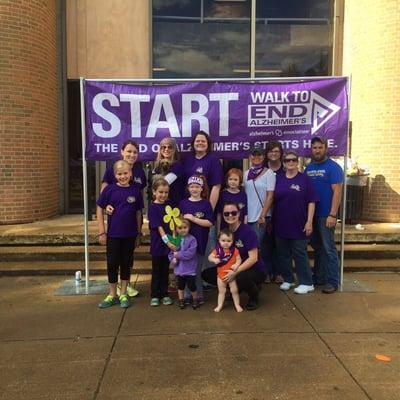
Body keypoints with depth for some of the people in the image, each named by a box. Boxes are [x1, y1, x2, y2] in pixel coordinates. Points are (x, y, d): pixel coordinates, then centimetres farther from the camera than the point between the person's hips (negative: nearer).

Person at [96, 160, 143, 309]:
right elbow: (99, 209, -2)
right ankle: (112, 295, 22)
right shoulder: (109, 190, -6)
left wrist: (139, 233, 6)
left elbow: (138, 213, 5)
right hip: (113, 234, -1)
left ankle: (123, 295, 25)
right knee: (112, 263, 6)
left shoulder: (135, 191, -2)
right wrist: (102, 232, -5)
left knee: (126, 263, 11)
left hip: (130, 235, 1)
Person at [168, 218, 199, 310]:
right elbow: (171, 253, 4)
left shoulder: (192, 239, -16)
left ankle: (195, 300, 30)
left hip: (190, 269, -4)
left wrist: (178, 255, -18)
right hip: (179, 269, 4)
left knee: (192, 286, 7)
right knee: (180, 286, 18)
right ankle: (181, 301, 35)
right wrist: (173, 259, -17)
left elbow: (190, 254, -24)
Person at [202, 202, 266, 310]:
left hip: (254, 270, -6)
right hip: (233, 268, 6)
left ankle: (254, 297, -4)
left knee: (240, 278, -39)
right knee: (206, 274, -6)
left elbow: (253, 258, -22)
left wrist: (235, 272, -30)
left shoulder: (248, 231, -19)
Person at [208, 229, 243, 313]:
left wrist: (236, 265, -28)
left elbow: (239, 259, -9)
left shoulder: (234, 250, -12)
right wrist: (214, 260, -29)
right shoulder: (217, 250, -9)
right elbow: (210, 257, -8)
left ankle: (237, 305, 26)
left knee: (234, 291, 9)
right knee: (221, 291, 16)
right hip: (220, 274, 1)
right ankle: (219, 306, 27)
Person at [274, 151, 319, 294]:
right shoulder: (278, 179, 7)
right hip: (281, 224, 4)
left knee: (300, 254, 0)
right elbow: (272, 200, 10)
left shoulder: (304, 179, -1)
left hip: (298, 224, -3)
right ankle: (287, 279, 25)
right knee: (283, 254, 10)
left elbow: (311, 202, -4)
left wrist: (309, 222, -12)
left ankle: (306, 283, 11)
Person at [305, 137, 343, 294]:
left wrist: (332, 215, -20)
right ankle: (319, 277, 27)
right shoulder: (309, 168, 11)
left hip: (326, 215, -6)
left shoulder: (333, 167, -7)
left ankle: (333, 282, 8)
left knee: (329, 249, -2)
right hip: (311, 214, 6)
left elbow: (337, 192, -13)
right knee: (317, 248, 15)